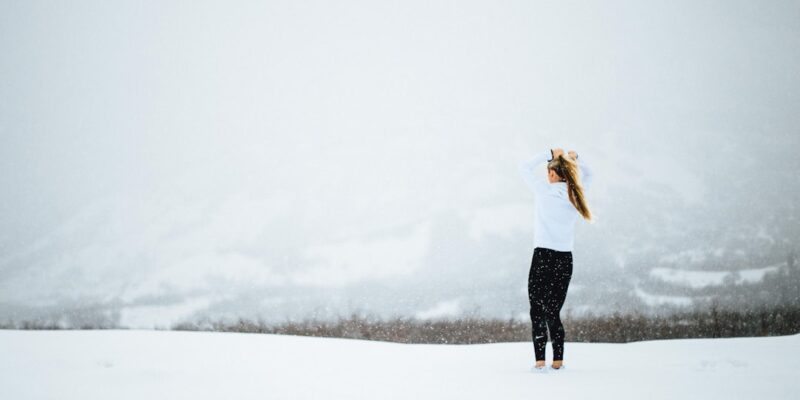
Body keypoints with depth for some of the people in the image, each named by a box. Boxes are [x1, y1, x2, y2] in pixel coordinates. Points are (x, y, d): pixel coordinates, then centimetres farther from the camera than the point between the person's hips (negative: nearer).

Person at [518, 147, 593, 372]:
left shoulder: (544, 191, -8)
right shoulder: (576, 195, 5)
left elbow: (525, 167, 5)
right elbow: (587, 175, 26)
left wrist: (550, 154, 5)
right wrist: (575, 159, 12)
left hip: (543, 257, -4)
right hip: (565, 260, 4)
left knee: (537, 311, 1)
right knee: (553, 312, 12)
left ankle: (540, 361, -7)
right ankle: (558, 360, 9)